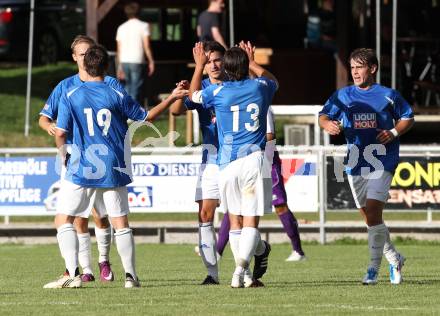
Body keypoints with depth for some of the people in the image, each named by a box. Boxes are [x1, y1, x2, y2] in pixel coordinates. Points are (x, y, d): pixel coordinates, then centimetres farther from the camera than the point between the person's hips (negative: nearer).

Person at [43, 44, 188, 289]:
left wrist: (63, 152, 14)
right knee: (121, 223, 9)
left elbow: (60, 133, -7)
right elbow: (147, 116, 12)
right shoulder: (117, 96, 0)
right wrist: (172, 98, 23)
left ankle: (72, 274, -9)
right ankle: (130, 276, 5)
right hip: (113, 171, 2)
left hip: (81, 169, -2)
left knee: (63, 220, 5)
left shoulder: (70, 97, -4)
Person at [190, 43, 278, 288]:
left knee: (235, 221, 14)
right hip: (255, 161, 0)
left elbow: (194, 94, 22)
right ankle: (240, 271, -19)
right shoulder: (260, 87, 3)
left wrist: (199, 65, 34)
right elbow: (273, 80, 31)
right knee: (250, 221, -5)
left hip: (228, 164, 0)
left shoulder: (218, 92, -1)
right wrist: (251, 61, 43)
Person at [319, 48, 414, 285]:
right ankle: (394, 258, 30)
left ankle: (374, 268, -13)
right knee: (368, 216, 9)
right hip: (355, 162, 4)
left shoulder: (388, 95, 2)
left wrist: (394, 133, -7)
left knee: (372, 210, -18)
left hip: (382, 161, -4)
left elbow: (408, 118, 11)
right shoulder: (342, 96, 8)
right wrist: (328, 124, -20)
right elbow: (324, 115, 3)